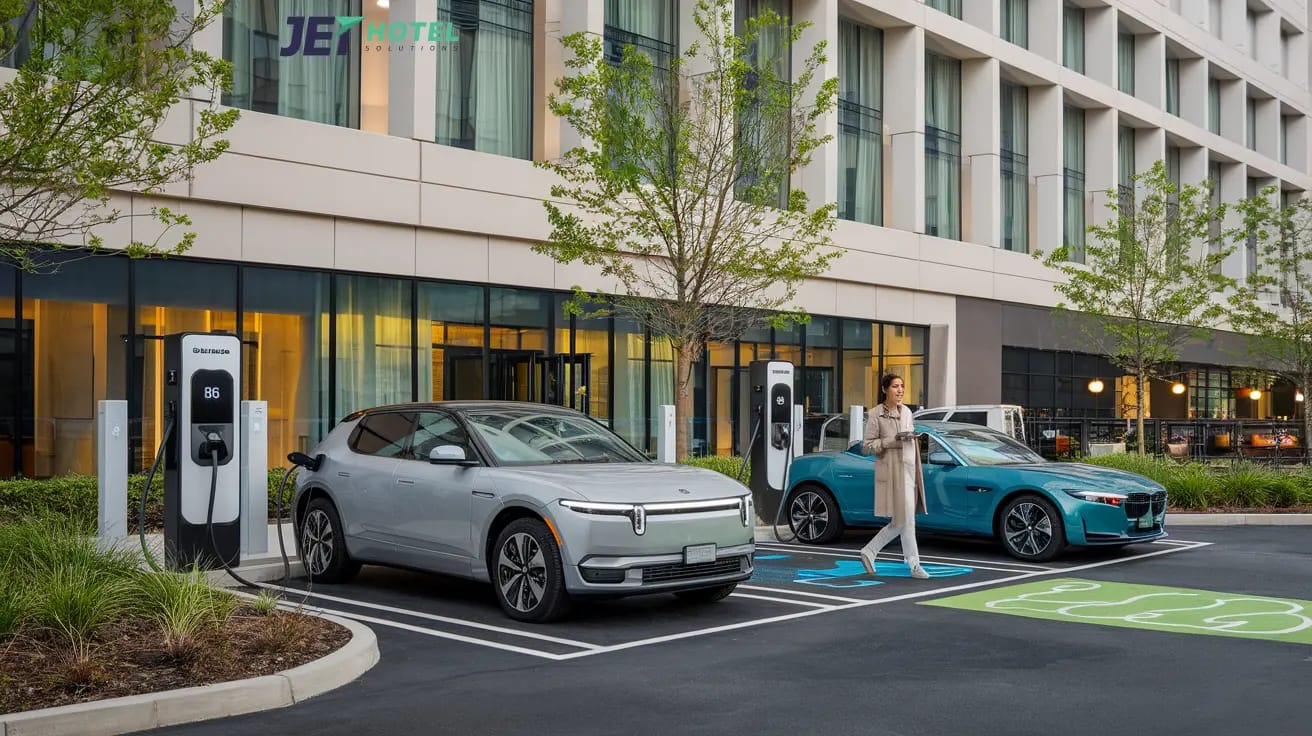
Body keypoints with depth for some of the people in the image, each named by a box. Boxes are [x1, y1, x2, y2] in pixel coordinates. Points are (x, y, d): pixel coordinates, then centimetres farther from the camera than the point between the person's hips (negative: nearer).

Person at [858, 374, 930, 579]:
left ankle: (869, 552, 21)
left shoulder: (906, 412, 12)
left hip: (908, 470, 7)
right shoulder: (875, 414, -8)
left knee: (900, 522, 8)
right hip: (891, 472, -7)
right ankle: (914, 566, 4)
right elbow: (866, 446, -9)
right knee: (906, 520, -6)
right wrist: (893, 440, -19)